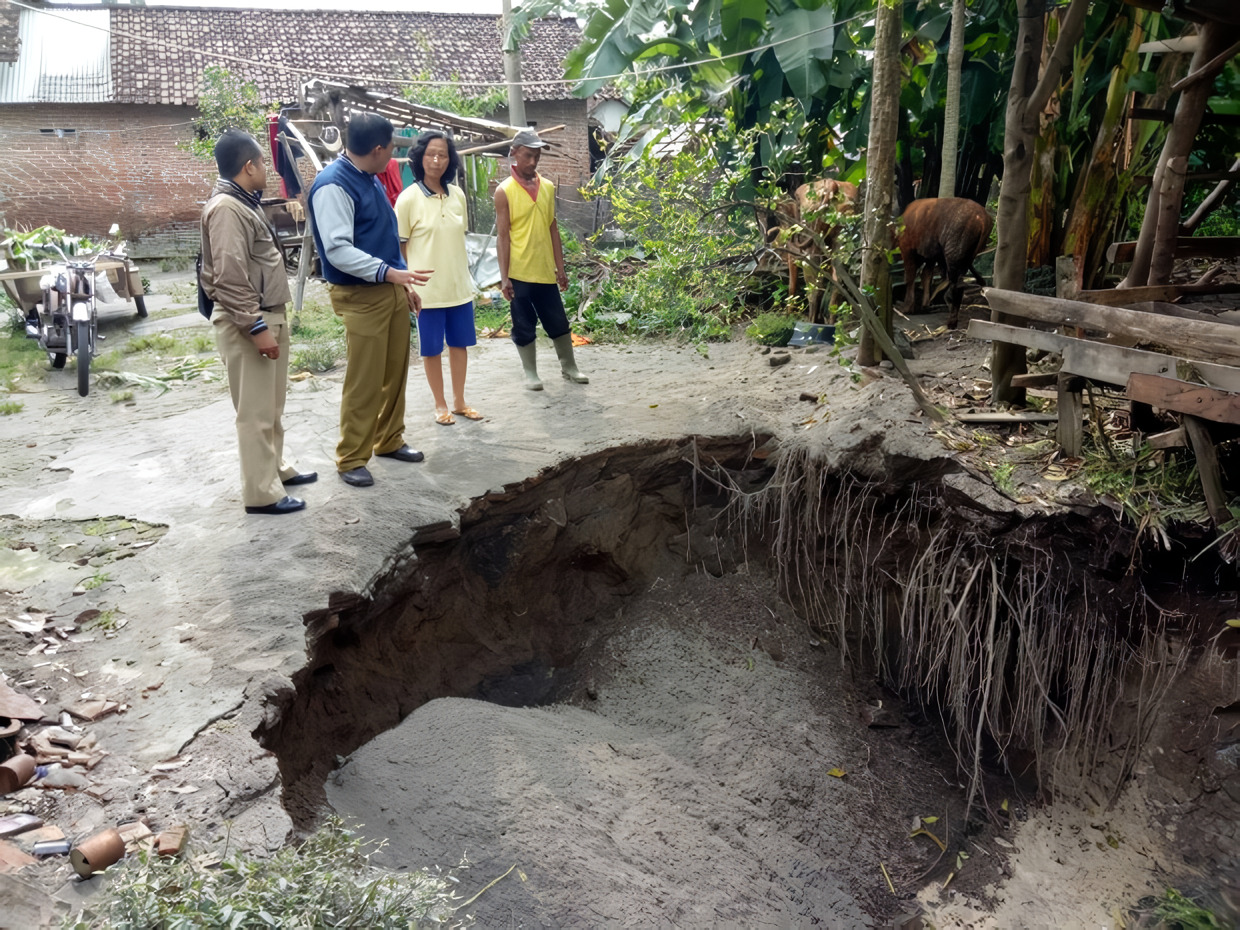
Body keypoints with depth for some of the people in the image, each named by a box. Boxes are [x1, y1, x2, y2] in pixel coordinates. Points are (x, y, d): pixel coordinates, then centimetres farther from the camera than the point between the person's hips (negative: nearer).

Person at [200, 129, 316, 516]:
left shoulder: (246, 203, 16)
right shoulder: (225, 208, -17)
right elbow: (230, 277, -23)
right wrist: (256, 326, -23)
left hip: (268, 316, 11)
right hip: (247, 323, -11)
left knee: (272, 405, 20)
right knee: (255, 411, -5)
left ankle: (275, 467, 33)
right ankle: (261, 493, 1)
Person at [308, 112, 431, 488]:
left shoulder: (370, 179, 12)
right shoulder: (333, 186, -17)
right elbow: (339, 250, -24)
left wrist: (404, 283, 21)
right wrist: (391, 273, -29)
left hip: (391, 289, 9)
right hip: (361, 296, -9)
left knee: (396, 372, 14)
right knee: (365, 382, -4)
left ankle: (390, 440, 30)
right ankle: (351, 460, 9)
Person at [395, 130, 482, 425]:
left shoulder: (457, 195, 4)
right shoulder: (409, 198, -10)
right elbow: (399, 247, -6)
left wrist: (467, 277, 13)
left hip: (459, 286, 5)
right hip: (427, 289, -4)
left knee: (460, 343, 12)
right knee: (432, 348, 7)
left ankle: (459, 401, 27)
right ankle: (440, 404, 22)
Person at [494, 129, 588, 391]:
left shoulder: (548, 187, 8)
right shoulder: (504, 191, -5)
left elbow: (553, 229, 11)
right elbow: (503, 236, -7)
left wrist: (560, 268, 9)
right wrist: (504, 276, -11)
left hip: (546, 271, 4)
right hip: (519, 273, -4)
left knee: (559, 322, 12)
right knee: (524, 326, 7)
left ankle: (569, 367, 28)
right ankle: (531, 373, 20)